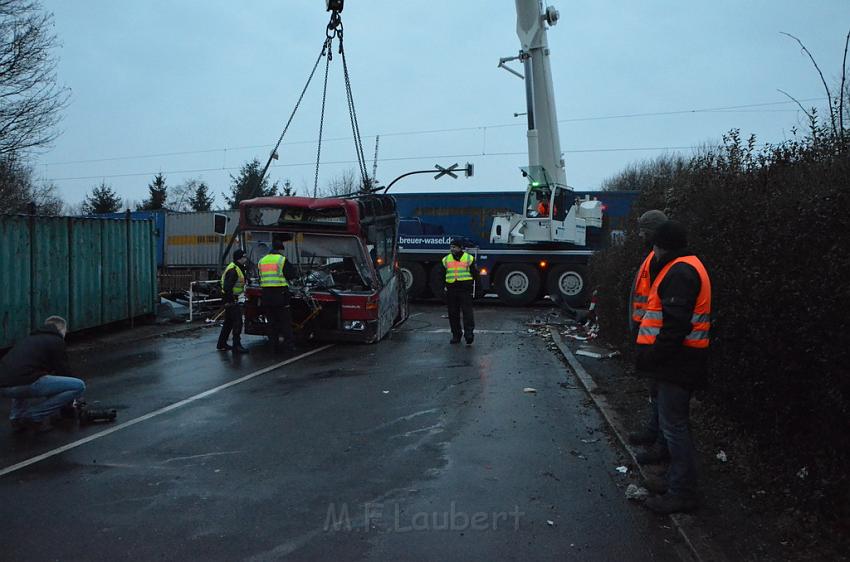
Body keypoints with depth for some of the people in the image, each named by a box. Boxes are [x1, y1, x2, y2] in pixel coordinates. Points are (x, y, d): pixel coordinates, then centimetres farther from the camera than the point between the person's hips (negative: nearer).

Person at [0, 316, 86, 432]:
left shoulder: (31, 338, 33)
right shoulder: (56, 341, 11)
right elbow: (63, 372, 14)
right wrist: (70, 402, 32)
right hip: (23, 383, -8)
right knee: (78, 386, -2)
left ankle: (17, 416, 22)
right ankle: (34, 415, 1)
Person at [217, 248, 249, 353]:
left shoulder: (238, 268, 13)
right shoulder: (233, 271, -20)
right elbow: (227, 287, -25)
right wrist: (231, 300, -24)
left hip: (231, 298, 11)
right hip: (231, 300, -11)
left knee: (228, 322, 18)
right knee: (237, 323, -9)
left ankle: (221, 344, 27)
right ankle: (236, 346, -7)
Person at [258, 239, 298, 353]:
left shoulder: (262, 261, 12)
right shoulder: (282, 260, -7)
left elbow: (260, 278, 17)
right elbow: (293, 273, -7)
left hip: (266, 295, 5)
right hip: (280, 294, -5)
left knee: (272, 322, 9)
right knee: (285, 320, 2)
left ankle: (275, 346, 10)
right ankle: (289, 344, -2)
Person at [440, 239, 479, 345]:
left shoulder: (469, 259, 2)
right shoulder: (446, 260, 11)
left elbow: (475, 274, 6)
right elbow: (442, 275, 19)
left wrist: (472, 286, -1)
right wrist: (445, 286, 8)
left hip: (465, 290, -4)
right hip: (451, 291, 4)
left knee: (467, 312, -10)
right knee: (453, 314, 7)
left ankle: (469, 334, -10)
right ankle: (456, 335, 17)